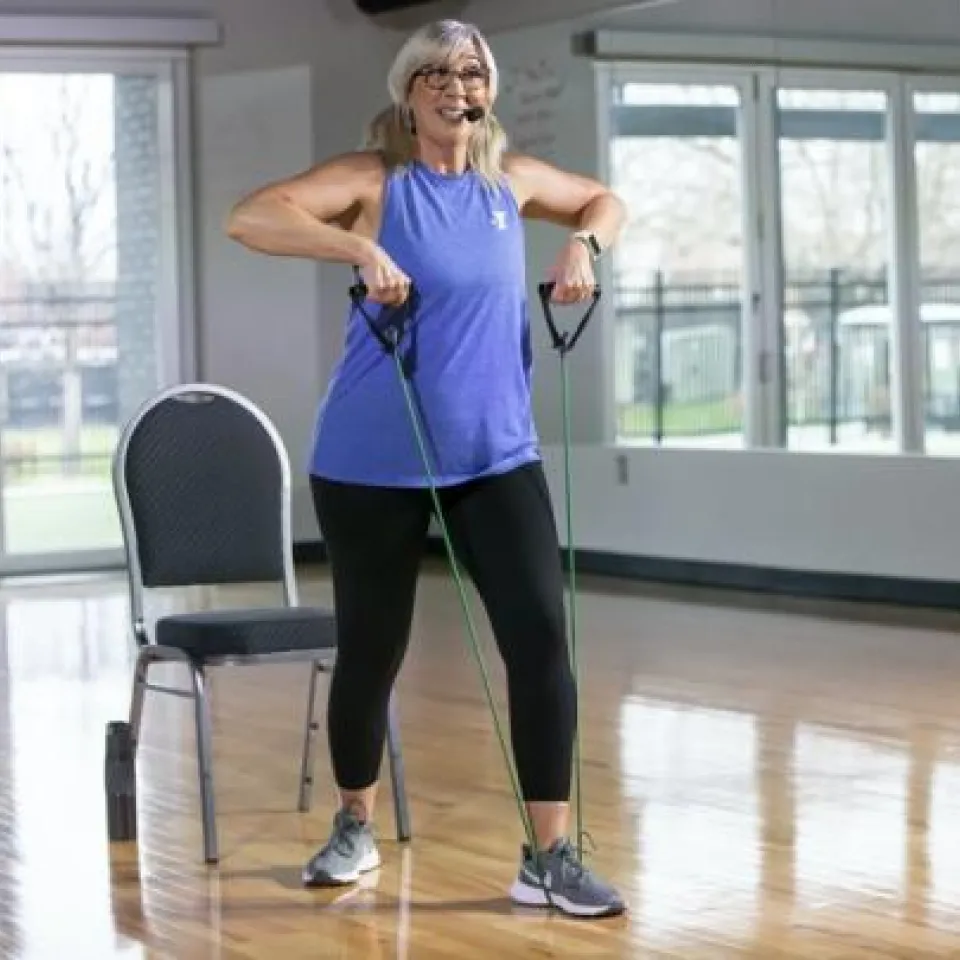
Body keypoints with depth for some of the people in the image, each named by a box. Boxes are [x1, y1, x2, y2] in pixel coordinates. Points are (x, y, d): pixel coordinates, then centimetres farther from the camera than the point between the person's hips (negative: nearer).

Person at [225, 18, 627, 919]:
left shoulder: (511, 179, 6)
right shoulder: (374, 178, -8)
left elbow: (602, 200, 25)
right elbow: (249, 217, -22)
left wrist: (582, 245, 4)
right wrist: (362, 249, -32)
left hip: (496, 455, 3)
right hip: (373, 462, -3)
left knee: (540, 634, -10)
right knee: (370, 648, 8)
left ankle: (548, 857, -3)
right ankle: (354, 828, 33)